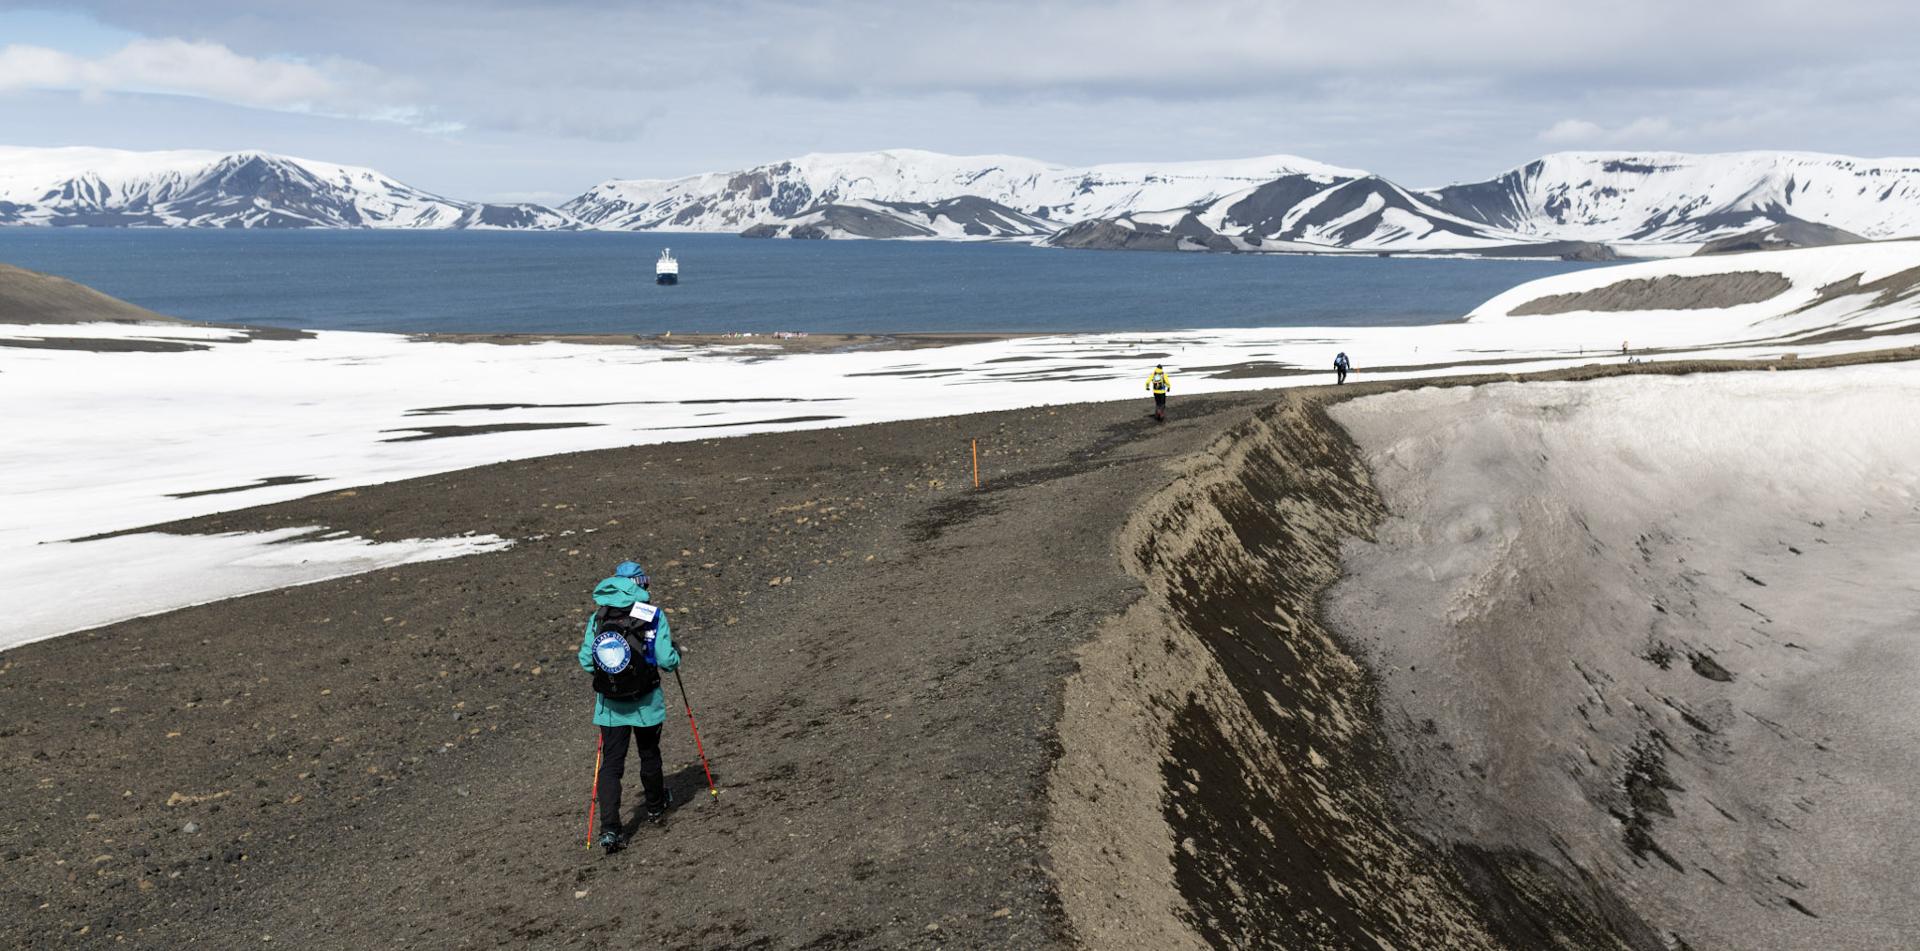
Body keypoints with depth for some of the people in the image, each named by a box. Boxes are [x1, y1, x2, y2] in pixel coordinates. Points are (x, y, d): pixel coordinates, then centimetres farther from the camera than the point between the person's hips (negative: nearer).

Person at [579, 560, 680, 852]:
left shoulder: (597, 618, 0)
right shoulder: (654, 615, -9)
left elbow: (586, 661, 0)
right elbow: (667, 661, -12)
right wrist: (675, 656, 11)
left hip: (610, 703, 1)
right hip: (645, 702, -1)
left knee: (611, 763, 4)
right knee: (649, 755, 20)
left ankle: (609, 829, -8)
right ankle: (656, 809, 41)